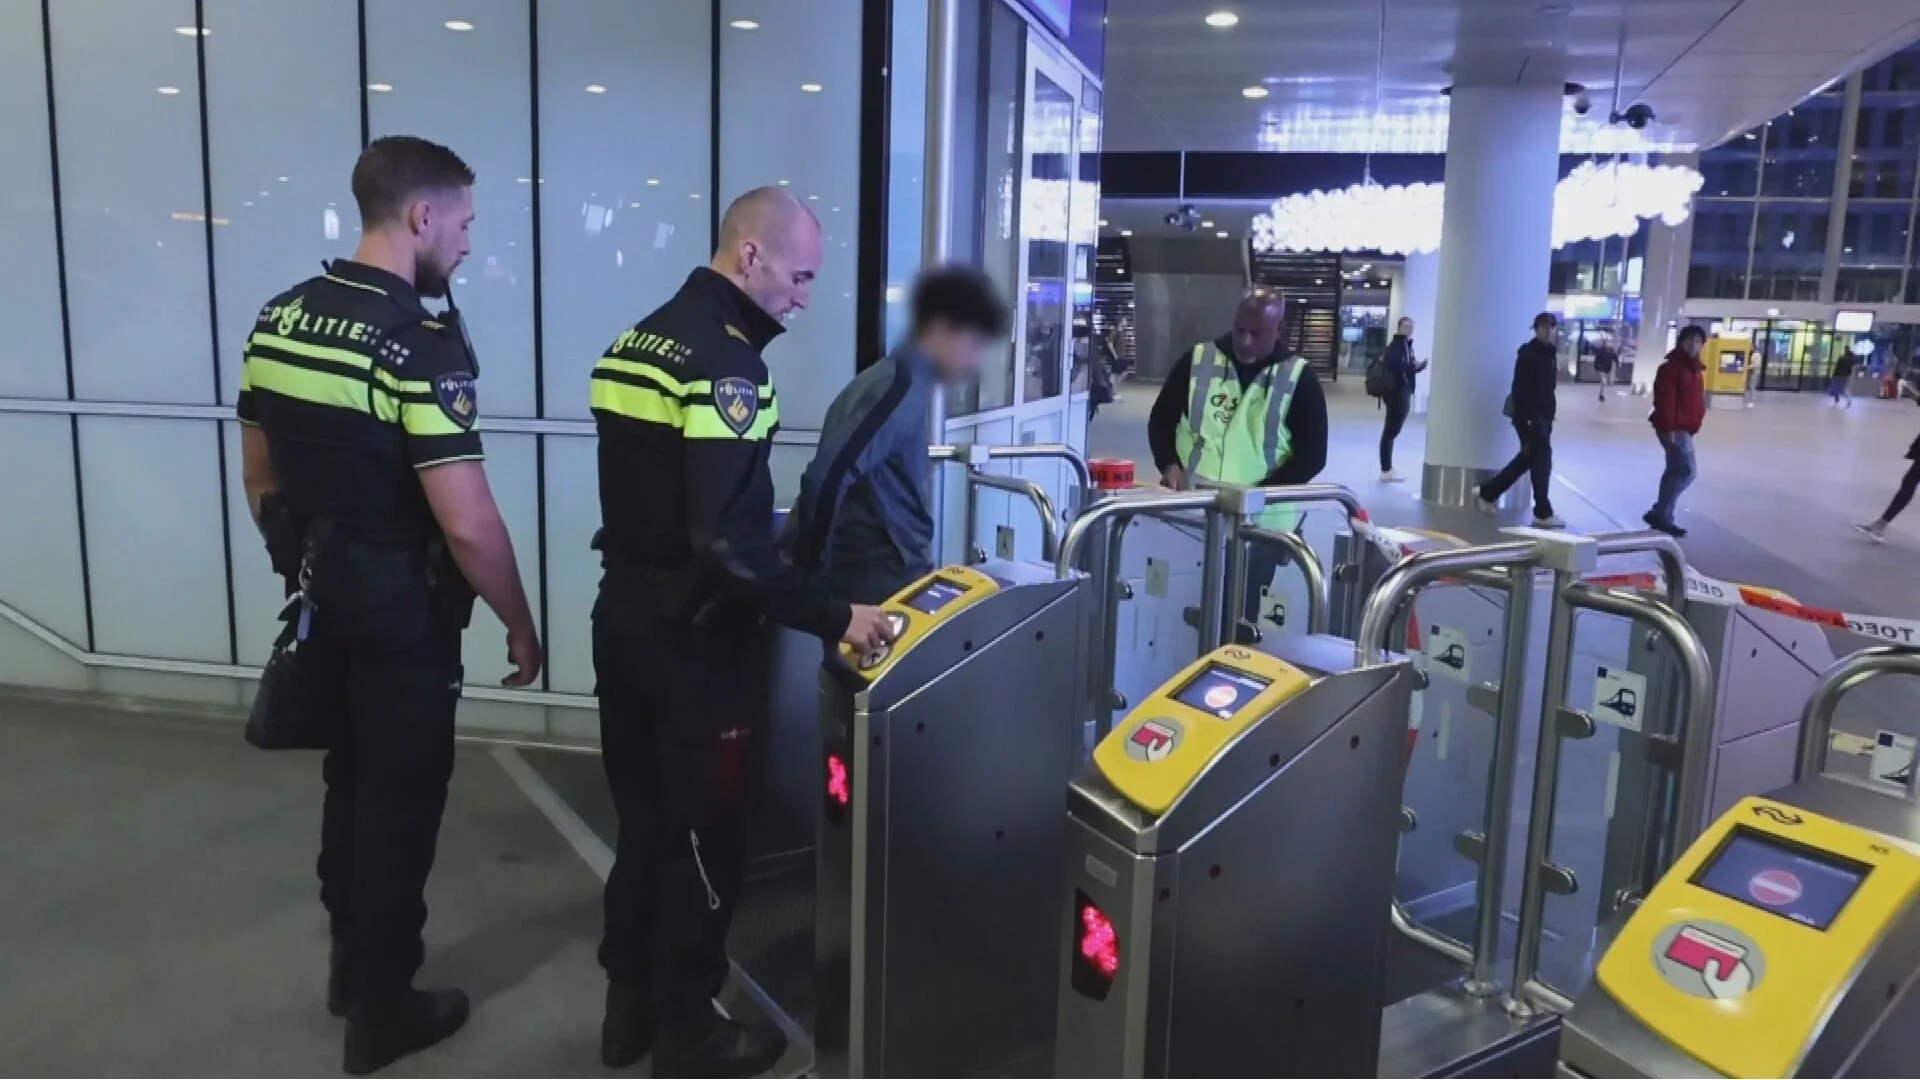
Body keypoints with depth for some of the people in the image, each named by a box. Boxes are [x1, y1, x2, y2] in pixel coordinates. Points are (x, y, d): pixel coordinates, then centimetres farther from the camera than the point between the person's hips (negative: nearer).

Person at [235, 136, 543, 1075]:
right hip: (401, 613, -8)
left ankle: (351, 966, 40)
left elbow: (260, 478, 11)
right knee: (400, 800, 8)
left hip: (321, 602, 8)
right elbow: (468, 525, -24)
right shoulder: (422, 343, -22)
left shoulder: (277, 319, 2)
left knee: (350, 781, 23)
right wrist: (519, 626, -11)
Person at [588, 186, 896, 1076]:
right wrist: (833, 619, -22)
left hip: (623, 611, 9)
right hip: (690, 631, -9)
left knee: (642, 818, 19)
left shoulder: (636, 341, 9)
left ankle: (630, 1004, 33)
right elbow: (729, 541, -27)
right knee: (702, 833, 7)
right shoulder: (724, 360, -20)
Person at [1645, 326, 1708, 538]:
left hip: (1684, 427, 11)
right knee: (1687, 471, -13)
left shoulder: (1694, 368, 16)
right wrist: (1669, 428, -25)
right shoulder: (1671, 367, -14)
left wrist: (1692, 425, 21)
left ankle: (1662, 516, 19)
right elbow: (1665, 400, -21)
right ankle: (1659, 514, -10)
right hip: (1674, 428, -11)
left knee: (1676, 470, 13)